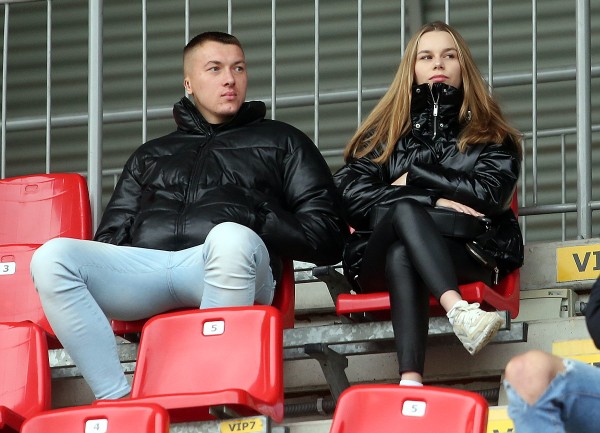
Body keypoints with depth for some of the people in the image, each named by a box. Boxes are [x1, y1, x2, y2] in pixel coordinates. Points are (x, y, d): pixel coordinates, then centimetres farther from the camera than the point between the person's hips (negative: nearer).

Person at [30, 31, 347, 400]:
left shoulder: (280, 141, 25)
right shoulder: (150, 156, 35)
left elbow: (328, 237, 14)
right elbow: (110, 239, 29)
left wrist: (257, 218, -1)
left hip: (229, 262, -3)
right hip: (145, 266, 3)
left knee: (231, 237, -41)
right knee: (52, 257, -26)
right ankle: (117, 401, -29)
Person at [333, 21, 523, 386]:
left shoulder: (489, 133, 16)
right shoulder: (384, 132, 19)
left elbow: (491, 194, -4)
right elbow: (349, 194, 0)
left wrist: (414, 178, -2)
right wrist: (433, 200, -10)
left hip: (465, 256, -1)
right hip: (378, 260, 1)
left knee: (402, 255, -35)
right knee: (405, 209, -34)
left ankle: (411, 379, -58)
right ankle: (457, 311, -59)